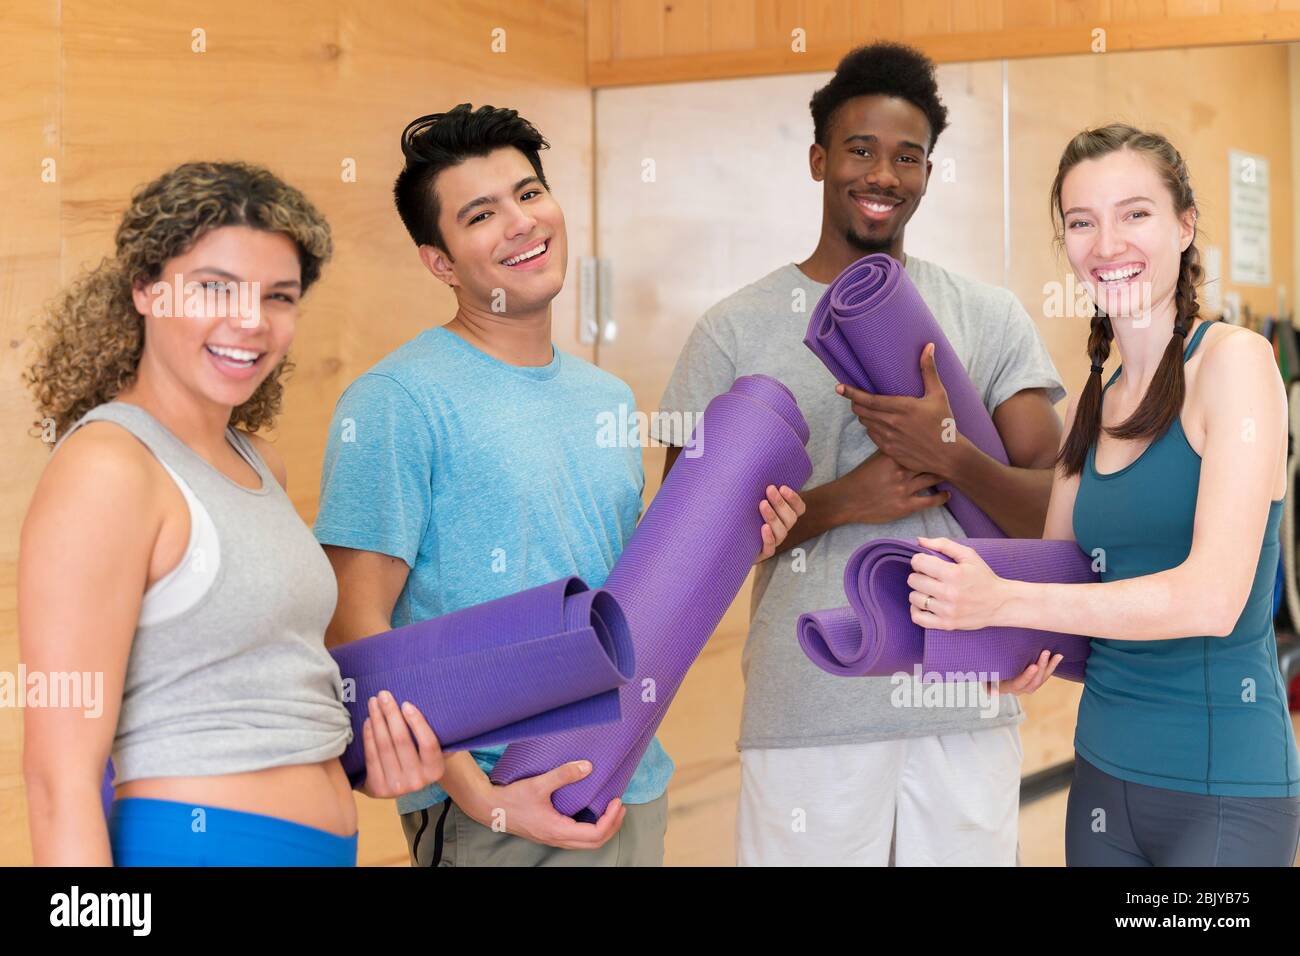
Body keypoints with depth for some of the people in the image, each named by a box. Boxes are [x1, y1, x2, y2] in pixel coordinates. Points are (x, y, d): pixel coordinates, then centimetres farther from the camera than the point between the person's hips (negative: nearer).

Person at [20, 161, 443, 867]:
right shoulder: (107, 468, -15)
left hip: (325, 841, 8)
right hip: (197, 844, -8)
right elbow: (60, 775, -19)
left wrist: (361, 762, 5)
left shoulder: (259, 463, 10)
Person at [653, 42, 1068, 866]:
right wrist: (842, 501, -13)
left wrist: (953, 456, -18)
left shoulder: (990, 319, 5)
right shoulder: (735, 332, 1)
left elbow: (1057, 515, 0)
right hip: (806, 720, -1)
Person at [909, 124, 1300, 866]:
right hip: (1105, 770, 6)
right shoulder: (1090, 408, 9)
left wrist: (1001, 602, -19)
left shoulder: (1233, 360, -11)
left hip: (1222, 785, -6)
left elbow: (1212, 597, -20)